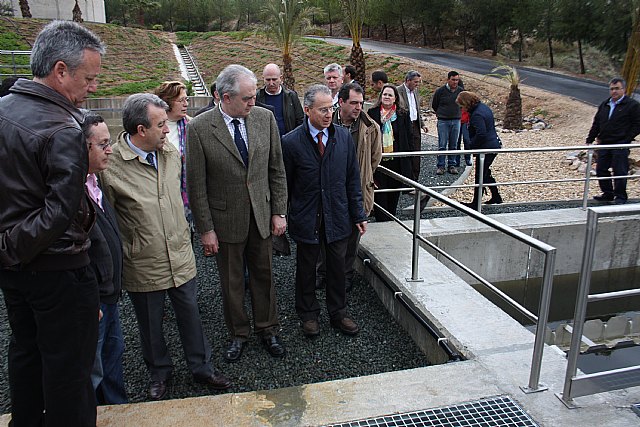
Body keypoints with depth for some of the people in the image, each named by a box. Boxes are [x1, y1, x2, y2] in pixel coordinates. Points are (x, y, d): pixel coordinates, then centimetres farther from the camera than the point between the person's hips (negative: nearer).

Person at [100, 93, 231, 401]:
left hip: (180, 257, 4)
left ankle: (201, 367, 36)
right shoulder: (110, 165, -18)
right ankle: (159, 373, 40)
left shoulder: (171, 152, 0)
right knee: (150, 324, 16)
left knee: (190, 315, 16)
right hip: (143, 267, -4)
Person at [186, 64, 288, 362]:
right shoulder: (199, 128, -14)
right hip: (225, 219, -2)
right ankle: (238, 334, 35)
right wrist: (205, 229, -9)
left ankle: (267, 329, 36)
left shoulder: (265, 118, -5)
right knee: (231, 281, 14)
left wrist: (279, 212, 0)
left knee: (263, 275, 16)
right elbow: (196, 185, -10)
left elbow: (277, 169, 2)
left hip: (261, 215, 3)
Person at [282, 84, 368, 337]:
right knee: (306, 268, 14)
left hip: (338, 216, 3)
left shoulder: (344, 137, -1)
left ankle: (338, 313, 35)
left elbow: (352, 180, 3)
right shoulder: (291, 142, -11)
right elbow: (285, 184, -4)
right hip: (306, 218, -2)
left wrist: (359, 214, 3)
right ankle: (308, 314, 34)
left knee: (338, 267, 14)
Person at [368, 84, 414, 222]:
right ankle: (382, 219, 6)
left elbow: (408, 138, 6)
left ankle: (391, 219, 27)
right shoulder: (372, 113, 2)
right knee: (380, 192, -2)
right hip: (378, 159, -1)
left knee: (394, 191, 11)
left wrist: (407, 157, 1)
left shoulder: (403, 115, 4)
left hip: (397, 159, 2)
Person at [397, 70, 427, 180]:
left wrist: (422, 124, 17)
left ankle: (414, 179, 17)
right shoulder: (398, 91, -11)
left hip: (415, 126, 7)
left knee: (416, 155, 8)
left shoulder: (416, 91, 14)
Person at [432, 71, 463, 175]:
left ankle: (452, 165, 14)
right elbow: (434, 105, 8)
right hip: (443, 121, -3)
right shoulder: (440, 91, -5)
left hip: (456, 121, 3)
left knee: (453, 145, 6)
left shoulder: (461, 91, 3)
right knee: (442, 145, -3)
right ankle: (440, 166, 4)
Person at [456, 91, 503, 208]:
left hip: (486, 148, -10)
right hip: (494, 145, 10)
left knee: (480, 176, 0)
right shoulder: (483, 107, 9)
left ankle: (476, 202, 9)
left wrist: (472, 145, -14)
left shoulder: (477, 115, -22)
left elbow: (481, 134, -28)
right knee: (485, 173, 22)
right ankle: (496, 197, 31)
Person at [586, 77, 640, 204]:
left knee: (620, 171, -2)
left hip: (620, 145, -6)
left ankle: (620, 197, 9)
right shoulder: (604, 105, 14)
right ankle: (607, 194, 21)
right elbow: (596, 124, 18)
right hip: (604, 144, 6)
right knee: (601, 170, 8)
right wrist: (590, 140, 12)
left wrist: (626, 140, -12)